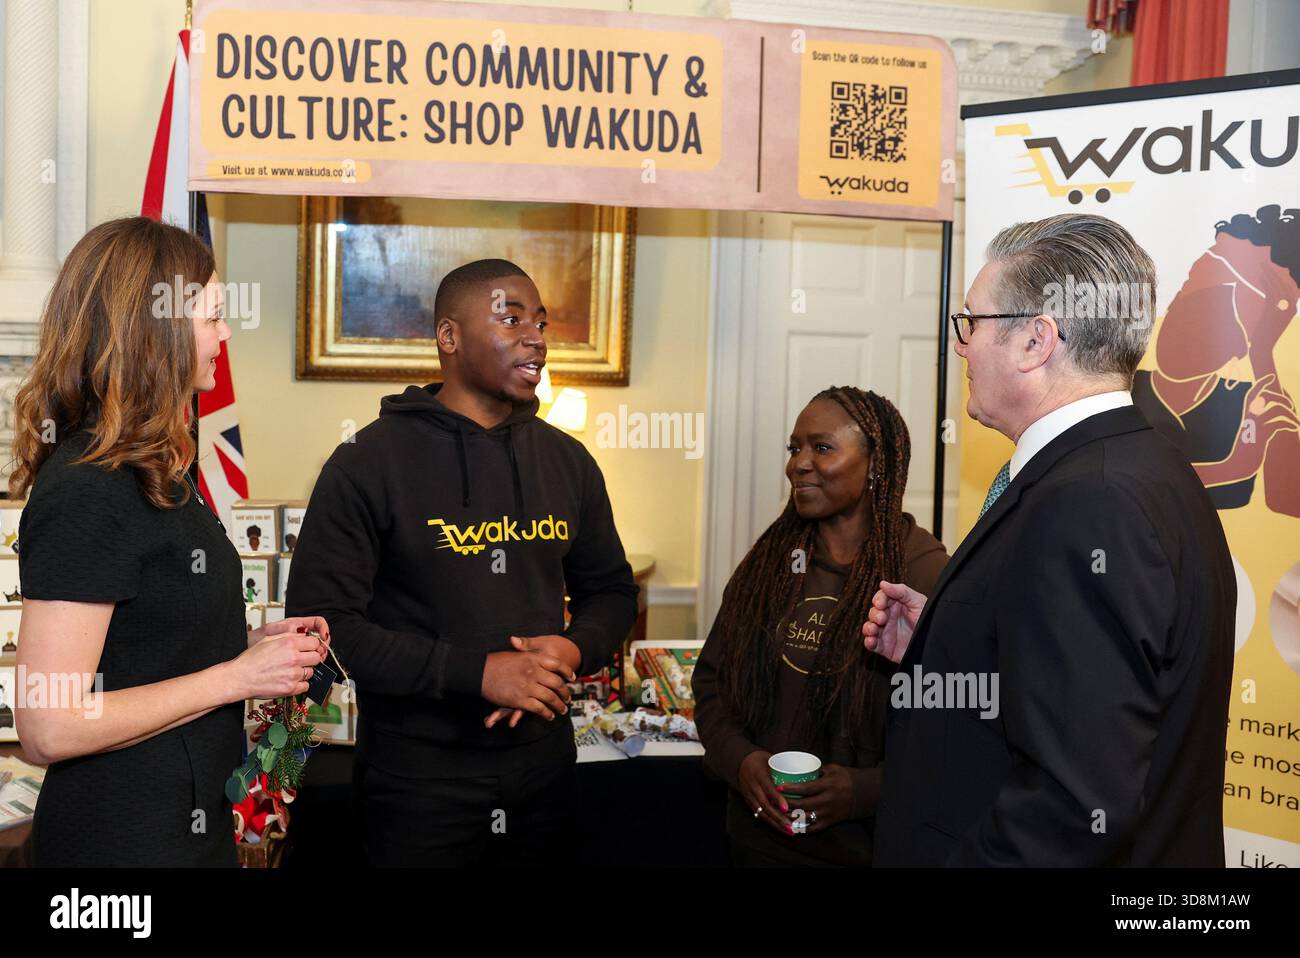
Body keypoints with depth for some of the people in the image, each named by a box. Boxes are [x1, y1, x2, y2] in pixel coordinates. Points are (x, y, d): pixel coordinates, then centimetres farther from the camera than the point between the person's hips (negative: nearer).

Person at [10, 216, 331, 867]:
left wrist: (252, 642, 2)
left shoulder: (150, 472, 8)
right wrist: (237, 676, -20)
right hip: (125, 836, -9)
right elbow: (47, 728, -24)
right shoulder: (88, 494, -22)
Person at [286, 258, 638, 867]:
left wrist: (573, 649, -8)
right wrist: (478, 672, -22)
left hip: (544, 768, 5)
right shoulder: (369, 463, -10)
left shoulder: (567, 461, 6)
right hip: (417, 783, -5)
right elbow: (323, 621, -15)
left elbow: (610, 589, 16)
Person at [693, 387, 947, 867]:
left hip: (872, 844, -4)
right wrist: (738, 758, -9)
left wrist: (867, 790, -23)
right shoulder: (768, 561, 3)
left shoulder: (926, 575, -13)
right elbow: (711, 678, 7)